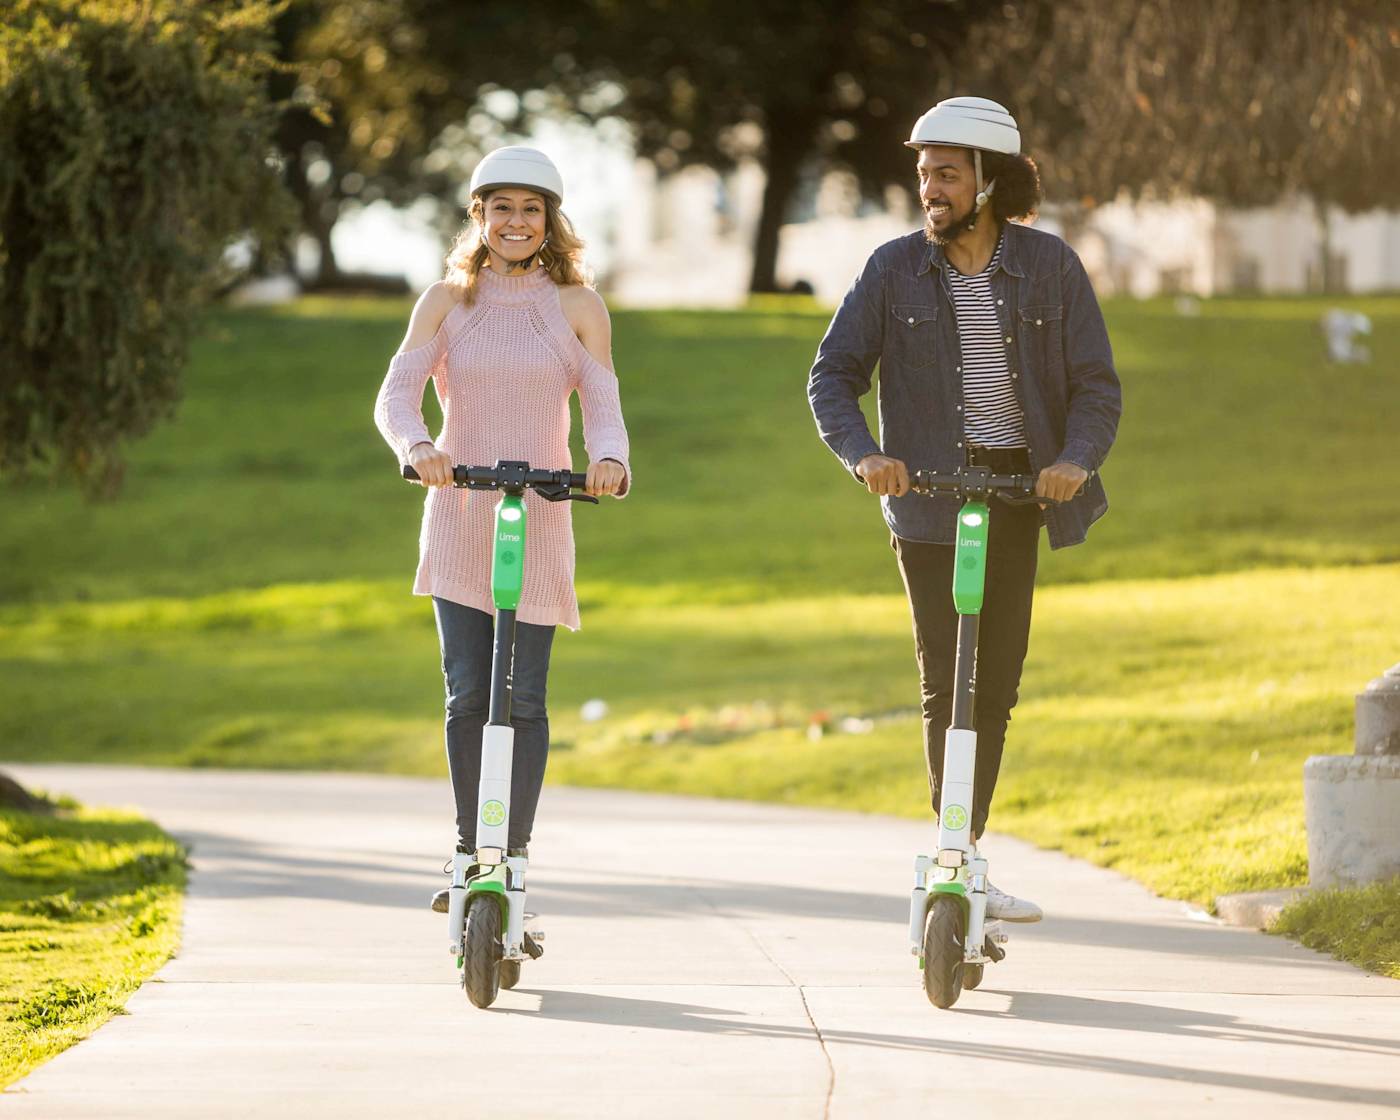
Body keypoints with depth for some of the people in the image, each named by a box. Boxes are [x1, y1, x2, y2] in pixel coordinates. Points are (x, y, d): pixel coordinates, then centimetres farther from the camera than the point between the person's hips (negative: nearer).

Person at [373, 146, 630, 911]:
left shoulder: (577, 307, 4)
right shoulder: (446, 301, 5)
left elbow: (603, 408, -2)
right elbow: (396, 393, -5)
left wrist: (609, 460, -25)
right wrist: (416, 446, -27)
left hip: (540, 522, -1)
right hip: (459, 519, 1)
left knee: (524, 699, -4)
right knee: (467, 696, -3)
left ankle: (513, 863, 1)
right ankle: (469, 857, 8)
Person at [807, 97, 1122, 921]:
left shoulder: (1050, 266, -1)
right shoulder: (895, 269, -1)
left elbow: (1096, 382, -2)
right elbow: (833, 377, -1)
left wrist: (1077, 458, -21)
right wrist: (862, 454, -19)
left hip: (1016, 490, 2)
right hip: (929, 495, -2)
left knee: (998, 682, 5)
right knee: (947, 682, -7)